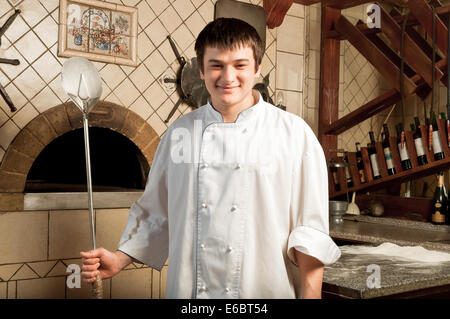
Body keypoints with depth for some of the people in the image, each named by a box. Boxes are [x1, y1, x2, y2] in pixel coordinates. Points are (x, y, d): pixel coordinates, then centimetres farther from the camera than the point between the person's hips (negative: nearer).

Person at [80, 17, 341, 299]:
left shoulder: (294, 133, -7)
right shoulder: (180, 132, 2)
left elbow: (310, 231, -8)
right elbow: (155, 212, 10)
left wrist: (311, 295, -13)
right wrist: (120, 260, 1)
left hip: (264, 289, -2)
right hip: (186, 289, 3)